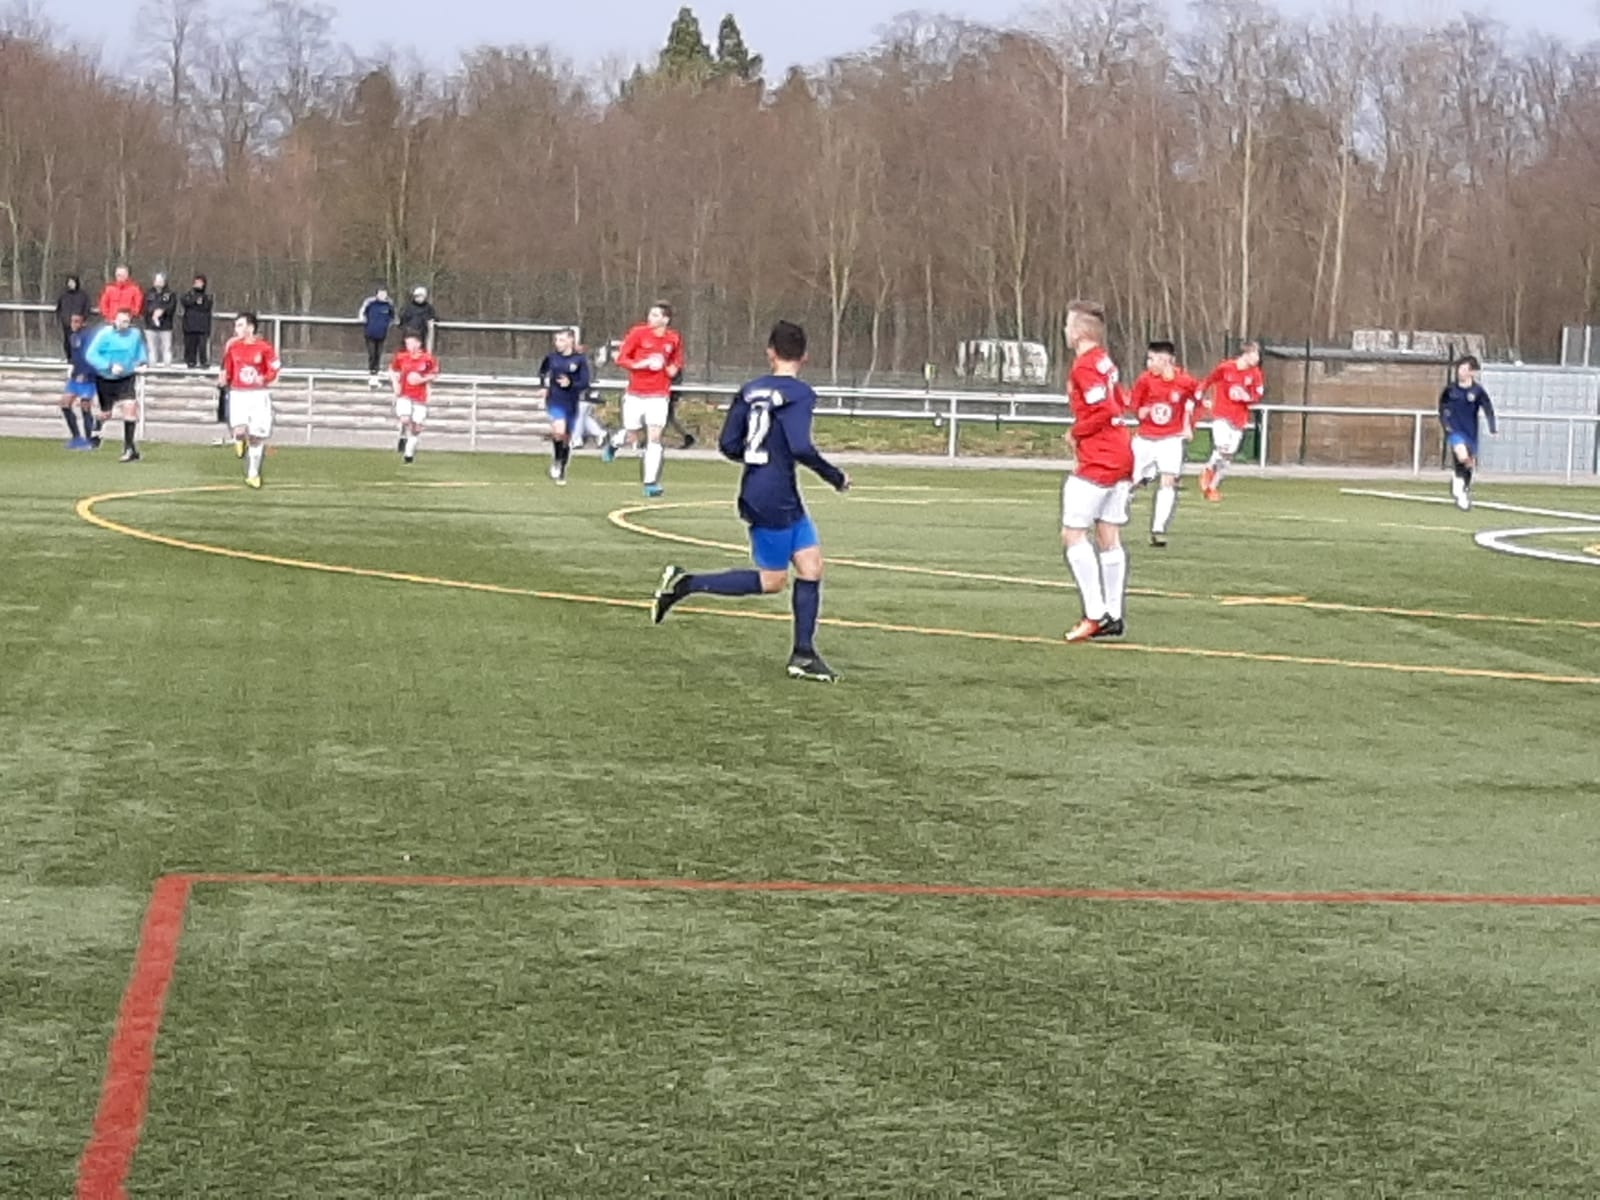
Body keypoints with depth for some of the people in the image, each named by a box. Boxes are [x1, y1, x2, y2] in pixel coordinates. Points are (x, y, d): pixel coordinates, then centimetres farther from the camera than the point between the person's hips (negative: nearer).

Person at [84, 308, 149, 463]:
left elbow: (142, 352, 16)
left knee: (130, 407, -20)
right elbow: (91, 355, -21)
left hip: (127, 379, 1)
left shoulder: (136, 335, -5)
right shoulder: (105, 334, -15)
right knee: (106, 414, 10)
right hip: (105, 380, -1)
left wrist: (143, 364, -4)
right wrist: (110, 366, -30)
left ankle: (130, 448, -12)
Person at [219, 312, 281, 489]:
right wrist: (223, 379, -9)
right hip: (238, 394, 1)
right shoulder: (232, 345, 3)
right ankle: (240, 440, 18)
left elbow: (274, 369, -2)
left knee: (256, 437, 5)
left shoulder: (264, 347, -5)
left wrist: (265, 378, -22)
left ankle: (253, 475, 21)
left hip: (259, 394, -1)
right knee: (240, 431, -21)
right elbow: (227, 368, 11)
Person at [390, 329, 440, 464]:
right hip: (404, 395, 0)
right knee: (405, 419, -23)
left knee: (417, 427, 2)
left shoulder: (428, 359, -7)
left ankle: (409, 452, 18)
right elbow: (392, 371, 13)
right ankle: (403, 437, 9)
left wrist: (423, 379, -13)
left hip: (420, 398, 0)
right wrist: (396, 385, 0)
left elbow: (434, 374, 5)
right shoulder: (401, 357, -3)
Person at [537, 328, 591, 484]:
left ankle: (562, 472, 27)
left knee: (567, 438, 11)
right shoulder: (552, 357, 0)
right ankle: (556, 460, -3)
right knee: (559, 431, -26)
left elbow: (585, 384, -8)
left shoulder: (580, 359, -7)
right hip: (555, 400, 0)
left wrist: (570, 384, -25)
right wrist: (544, 384, 7)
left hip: (572, 403, 0)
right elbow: (543, 371, 21)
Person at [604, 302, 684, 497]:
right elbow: (621, 359, -5)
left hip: (658, 396, 1)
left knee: (654, 437, -10)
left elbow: (677, 363, 18)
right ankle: (616, 441, 45)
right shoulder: (638, 333, -8)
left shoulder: (674, 339, 0)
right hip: (635, 395, -1)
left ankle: (651, 482, -5)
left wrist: (674, 369, -5)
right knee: (632, 437, 7)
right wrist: (643, 364, -19)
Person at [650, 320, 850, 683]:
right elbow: (800, 447, -23)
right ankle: (685, 584, 0)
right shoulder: (799, 394, -13)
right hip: (775, 500, -8)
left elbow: (728, 445, 7)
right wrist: (834, 476, -9)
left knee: (811, 566, 9)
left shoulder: (749, 391, 8)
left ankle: (804, 655, 8)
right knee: (771, 581, 2)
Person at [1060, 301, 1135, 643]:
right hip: (1120, 457, 9)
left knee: (1073, 534, -6)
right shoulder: (1104, 361, 13)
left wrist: (1076, 432, -8)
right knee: (1109, 536, 11)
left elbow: (1106, 410, -23)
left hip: (1098, 461, -9)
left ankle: (1096, 615, -10)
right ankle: (1114, 617, 13)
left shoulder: (1084, 367, -15)